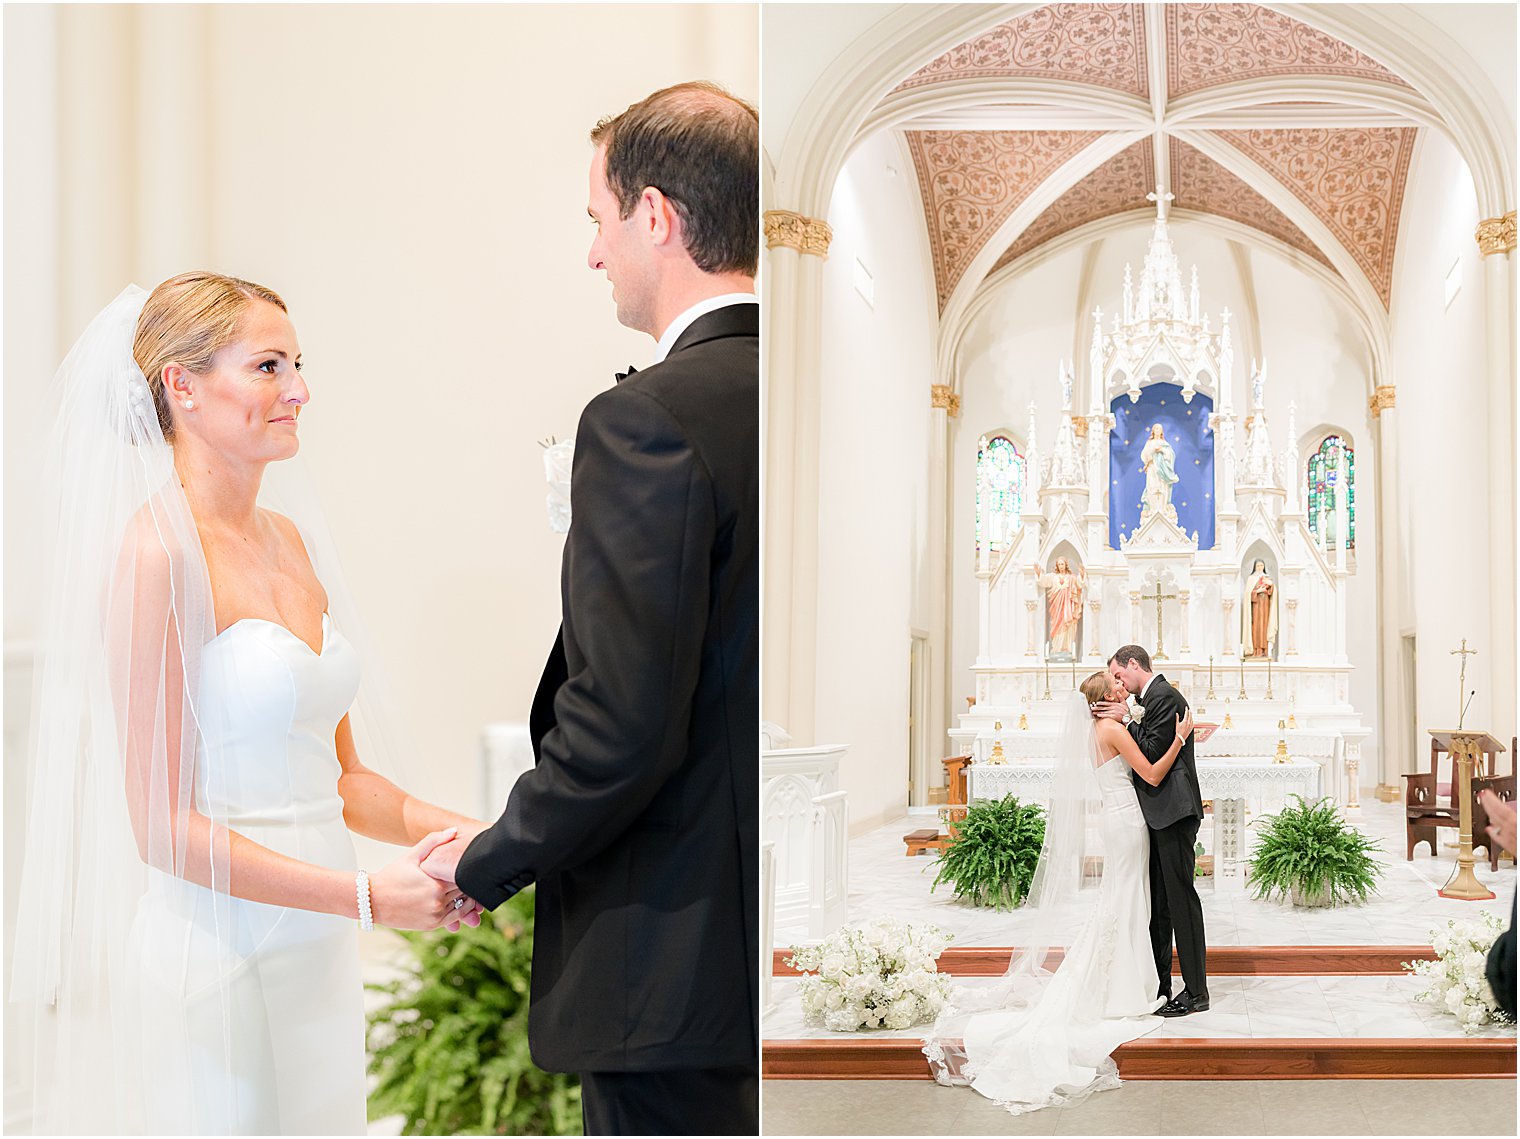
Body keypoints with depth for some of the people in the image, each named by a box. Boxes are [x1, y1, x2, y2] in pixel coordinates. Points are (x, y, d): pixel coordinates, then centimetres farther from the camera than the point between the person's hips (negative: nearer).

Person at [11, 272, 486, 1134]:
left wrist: (452, 832, -3)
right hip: (216, 957, -7)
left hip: (317, 956, 7)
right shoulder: (155, 553, -13)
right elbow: (162, 825, -15)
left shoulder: (295, 544, 9)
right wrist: (367, 897, -17)